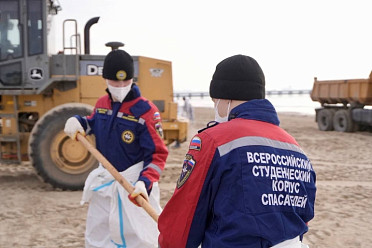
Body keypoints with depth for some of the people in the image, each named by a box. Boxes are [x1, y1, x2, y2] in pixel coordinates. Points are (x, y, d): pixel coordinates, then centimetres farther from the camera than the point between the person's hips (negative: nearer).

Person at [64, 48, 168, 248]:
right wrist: (78, 122, 0)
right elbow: (94, 123, 23)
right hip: (104, 183, 7)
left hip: (135, 187, -6)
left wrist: (145, 182, -34)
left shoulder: (146, 111, -18)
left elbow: (157, 154, -19)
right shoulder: (102, 104, 1)